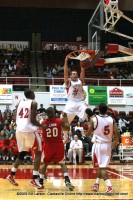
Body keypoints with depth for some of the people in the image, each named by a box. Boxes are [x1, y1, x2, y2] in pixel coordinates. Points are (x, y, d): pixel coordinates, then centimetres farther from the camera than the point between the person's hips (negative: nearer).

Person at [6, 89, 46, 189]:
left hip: (19, 130, 6)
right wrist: (42, 126, 1)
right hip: (29, 130, -6)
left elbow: (17, 117, 17)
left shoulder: (20, 102, 15)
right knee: (38, 153, 4)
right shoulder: (33, 103, -3)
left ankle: (12, 175, 20)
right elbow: (33, 120, -11)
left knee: (22, 153, 22)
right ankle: (34, 179, -6)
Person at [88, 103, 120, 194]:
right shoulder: (112, 119, -2)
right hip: (107, 145, 4)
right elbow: (117, 132, -7)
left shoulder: (94, 119, -10)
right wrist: (116, 141, 12)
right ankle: (96, 184, 32)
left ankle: (110, 187, -20)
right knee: (102, 165, 19)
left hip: (98, 145, -4)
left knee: (102, 167, -5)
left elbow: (89, 132, -3)